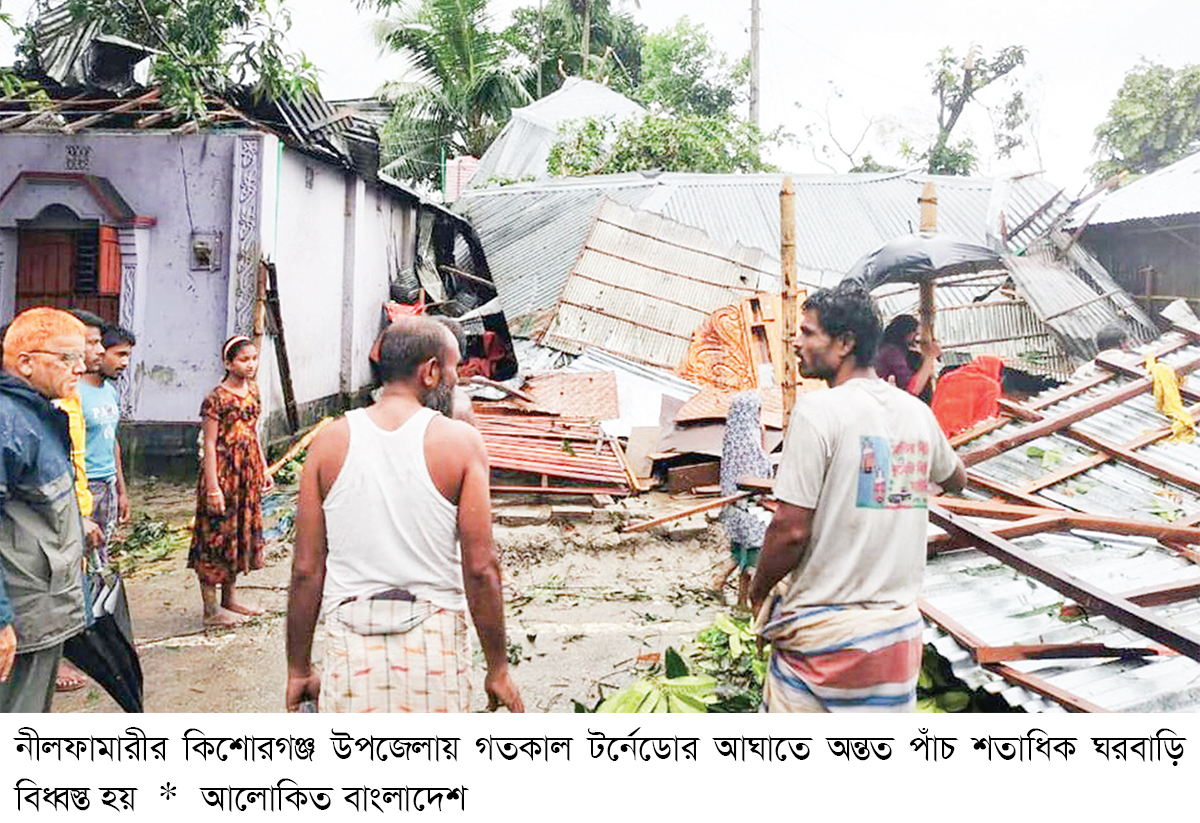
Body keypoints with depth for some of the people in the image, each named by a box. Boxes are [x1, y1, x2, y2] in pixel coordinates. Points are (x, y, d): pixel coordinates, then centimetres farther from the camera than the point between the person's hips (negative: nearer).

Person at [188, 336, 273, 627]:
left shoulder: (252, 391, 9)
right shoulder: (217, 398, -14)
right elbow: (210, 444, -15)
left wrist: (264, 470, 15)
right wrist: (212, 487, -18)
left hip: (248, 472, 8)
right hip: (223, 472, -8)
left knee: (242, 532, 14)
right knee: (217, 535, -1)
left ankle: (230, 598, 27)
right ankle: (211, 608, 8)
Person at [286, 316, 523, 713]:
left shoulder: (330, 442, 1)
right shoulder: (460, 442, -5)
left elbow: (306, 569, 2)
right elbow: (481, 567, -7)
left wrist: (299, 669, 12)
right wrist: (498, 668, 2)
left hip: (352, 642, 2)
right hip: (433, 638, -1)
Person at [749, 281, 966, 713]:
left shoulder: (817, 410, -15)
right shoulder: (917, 412, 5)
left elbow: (792, 530, -17)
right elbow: (956, 480, 27)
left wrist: (758, 590, 0)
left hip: (823, 630, -6)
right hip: (900, 627, 6)